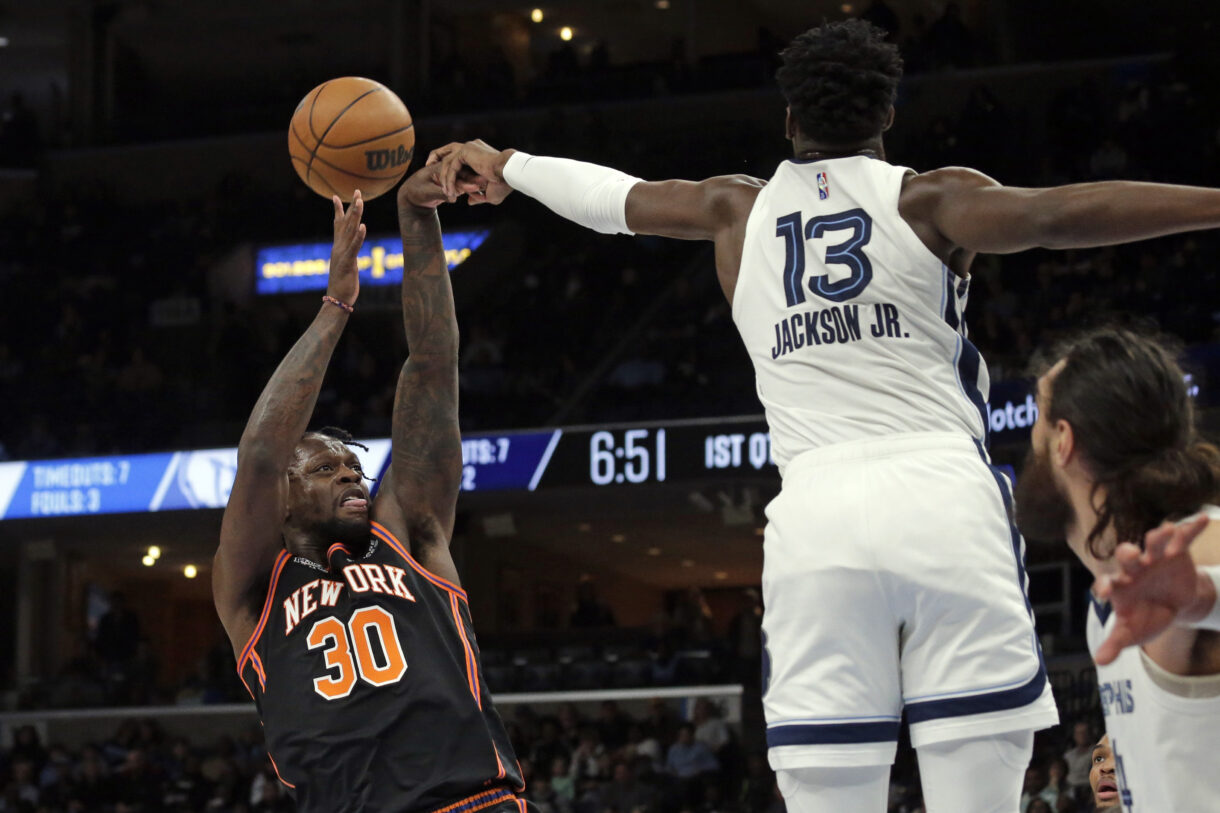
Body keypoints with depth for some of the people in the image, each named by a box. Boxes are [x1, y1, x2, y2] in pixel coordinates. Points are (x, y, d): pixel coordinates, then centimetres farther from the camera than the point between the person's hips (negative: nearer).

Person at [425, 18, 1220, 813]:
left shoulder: (737, 210, 19)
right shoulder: (927, 200, 8)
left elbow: (610, 195, 36)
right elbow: (1056, 214, -10)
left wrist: (507, 165, 55)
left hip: (814, 516, 2)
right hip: (942, 498, -2)